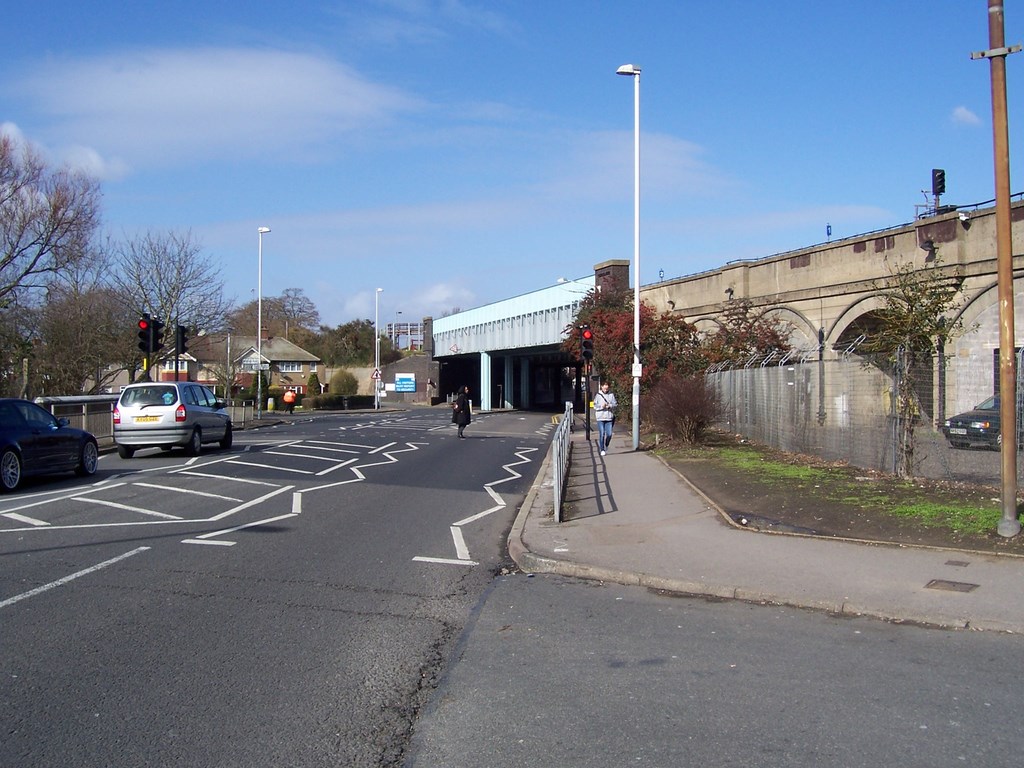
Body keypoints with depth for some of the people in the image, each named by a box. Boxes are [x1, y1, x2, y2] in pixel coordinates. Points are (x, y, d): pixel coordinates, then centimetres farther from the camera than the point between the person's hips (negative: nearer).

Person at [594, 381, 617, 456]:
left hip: (609, 417, 1)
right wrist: (602, 406, -18)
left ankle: (606, 445, 28)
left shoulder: (611, 395, 7)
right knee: (601, 434, -2)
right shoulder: (598, 395, 3)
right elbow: (595, 406, -1)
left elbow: (615, 405, 4)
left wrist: (610, 406, -14)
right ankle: (602, 449, 7)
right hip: (600, 418, -1)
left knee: (609, 434, -1)